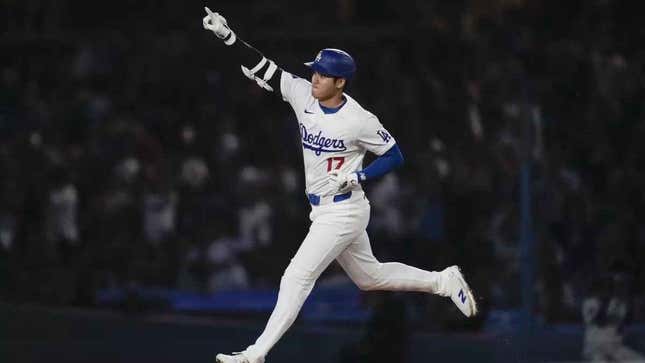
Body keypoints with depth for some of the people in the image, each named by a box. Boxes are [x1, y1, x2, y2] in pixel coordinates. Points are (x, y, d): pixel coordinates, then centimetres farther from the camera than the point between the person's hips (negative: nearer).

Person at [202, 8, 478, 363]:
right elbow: (261, 67, -7)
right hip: (322, 211, 8)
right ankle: (443, 281, 34)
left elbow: (395, 156, -8)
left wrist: (358, 177, -21)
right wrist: (228, 37, -19)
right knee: (369, 276, 21)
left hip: (344, 211, -8)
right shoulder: (303, 94, -3)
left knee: (297, 277, -12)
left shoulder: (359, 120, -19)